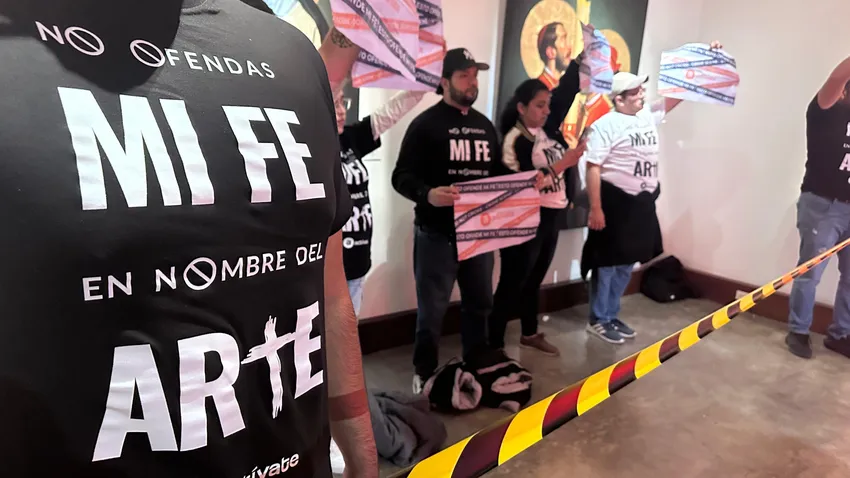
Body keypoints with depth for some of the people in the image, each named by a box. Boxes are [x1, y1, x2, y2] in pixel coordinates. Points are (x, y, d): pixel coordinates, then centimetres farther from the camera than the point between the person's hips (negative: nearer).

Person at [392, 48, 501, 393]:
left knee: (479, 303, 17)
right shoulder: (426, 123, -6)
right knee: (432, 310, 2)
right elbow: (401, 176, -13)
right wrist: (427, 194, -31)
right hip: (437, 233, -6)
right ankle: (425, 374, 21)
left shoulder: (486, 126, 15)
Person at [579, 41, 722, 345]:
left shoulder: (650, 115, 10)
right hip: (614, 202, -7)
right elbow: (593, 168, -16)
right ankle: (598, 320, 15)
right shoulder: (605, 125, -12)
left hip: (642, 204, 8)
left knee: (626, 265, 14)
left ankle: (611, 316, 27)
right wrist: (595, 208, -21)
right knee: (607, 263, 2)